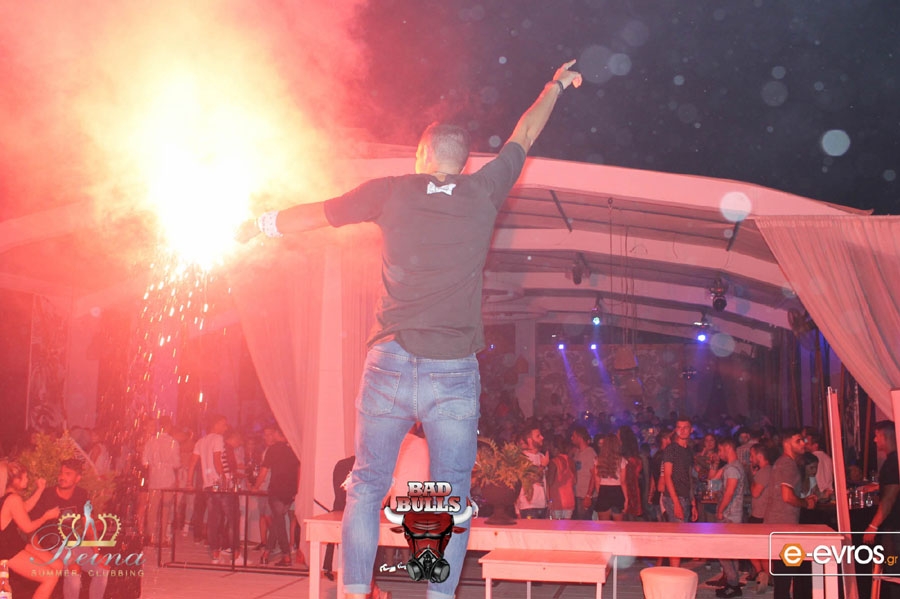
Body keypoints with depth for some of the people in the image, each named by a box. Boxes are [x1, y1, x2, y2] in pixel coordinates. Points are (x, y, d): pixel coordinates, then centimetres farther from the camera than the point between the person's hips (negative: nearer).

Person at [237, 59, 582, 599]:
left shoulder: (393, 192, 4)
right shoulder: (484, 193, 5)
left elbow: (313, 214, 15)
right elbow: (524, 137, 23)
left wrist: (259, 225, 33)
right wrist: (556, 85, 40)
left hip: (391, 365, 0)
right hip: (454, 374, 0)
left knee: (366, 489, 9)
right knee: (451, 499, 7)